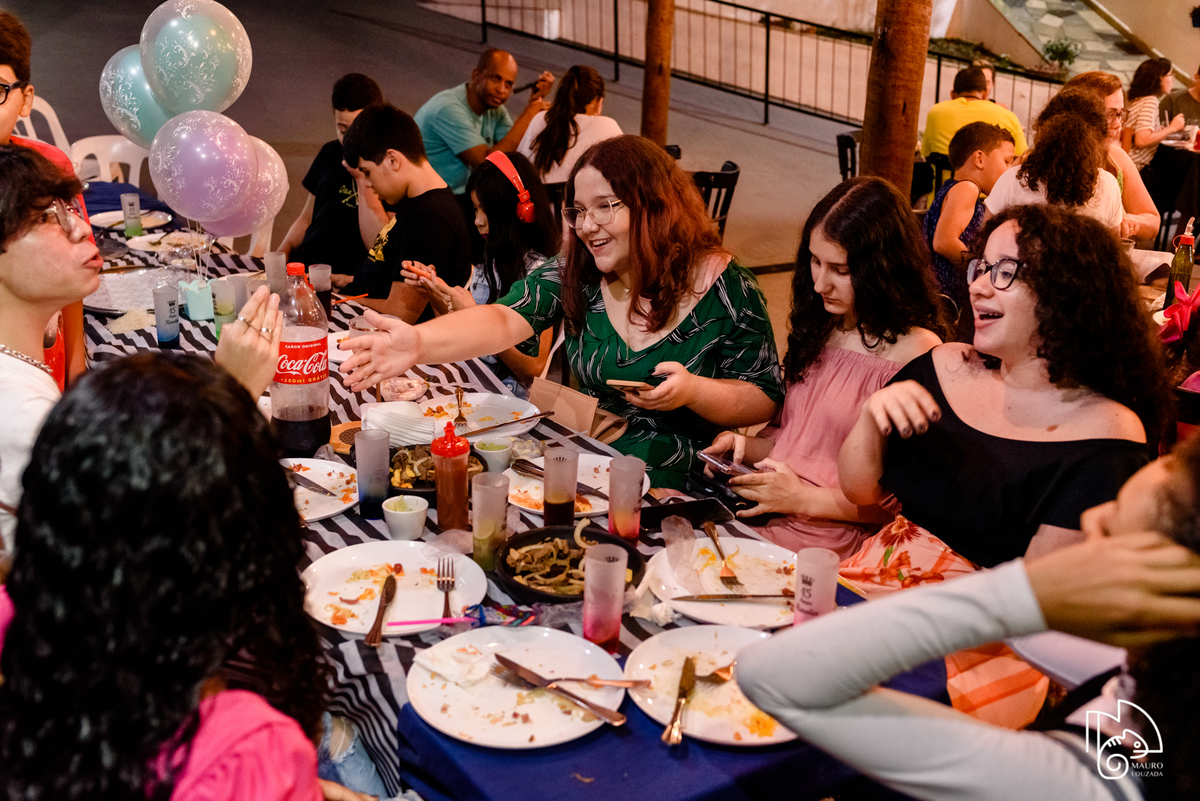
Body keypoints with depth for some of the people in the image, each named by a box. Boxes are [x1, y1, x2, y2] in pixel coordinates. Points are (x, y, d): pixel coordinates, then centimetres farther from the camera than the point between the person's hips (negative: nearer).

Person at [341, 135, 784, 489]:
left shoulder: (726, 288, -6)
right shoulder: (576, 275, 2)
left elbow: (765, 400, -1)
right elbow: (503, 321, -15)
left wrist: (693, 391, -20)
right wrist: (419, 342, -34)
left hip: (682, 485, -4)